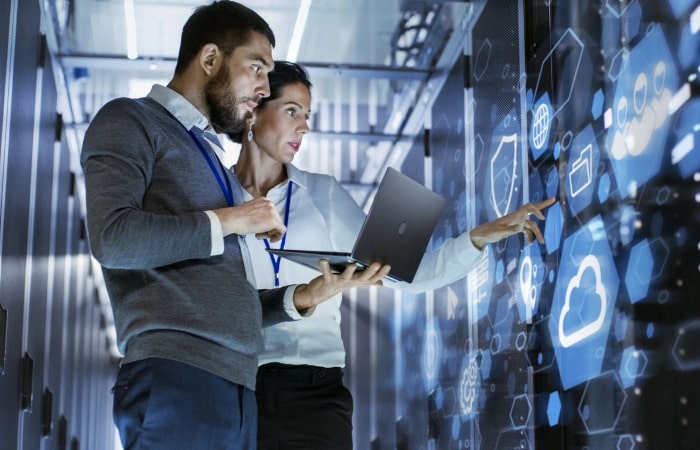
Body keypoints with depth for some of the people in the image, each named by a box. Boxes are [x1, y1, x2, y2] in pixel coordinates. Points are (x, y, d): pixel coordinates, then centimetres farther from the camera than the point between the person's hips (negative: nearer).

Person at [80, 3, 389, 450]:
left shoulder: (208, 155, 26)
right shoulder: (130, 122, 4)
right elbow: (113, 238, -14)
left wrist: (305, 296, 7)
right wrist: (230, 220, -6)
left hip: (236, 383, 8)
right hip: (176, 376, -7)